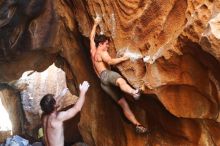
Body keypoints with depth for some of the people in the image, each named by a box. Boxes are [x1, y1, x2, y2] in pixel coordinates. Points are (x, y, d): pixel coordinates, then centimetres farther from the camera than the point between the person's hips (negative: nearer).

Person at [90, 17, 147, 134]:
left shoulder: (93, 51, 28)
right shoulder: (102, 53, 5)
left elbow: (92, 37, 43)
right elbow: (110, 61, -16)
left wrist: (95, 24, 48)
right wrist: (123, 58, -15)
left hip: (103, 82, 10)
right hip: (106, 75, -10)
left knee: (122, 102, -2)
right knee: (120, 80, -45)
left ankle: (137, 124, -12)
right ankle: (134, 92, -81)